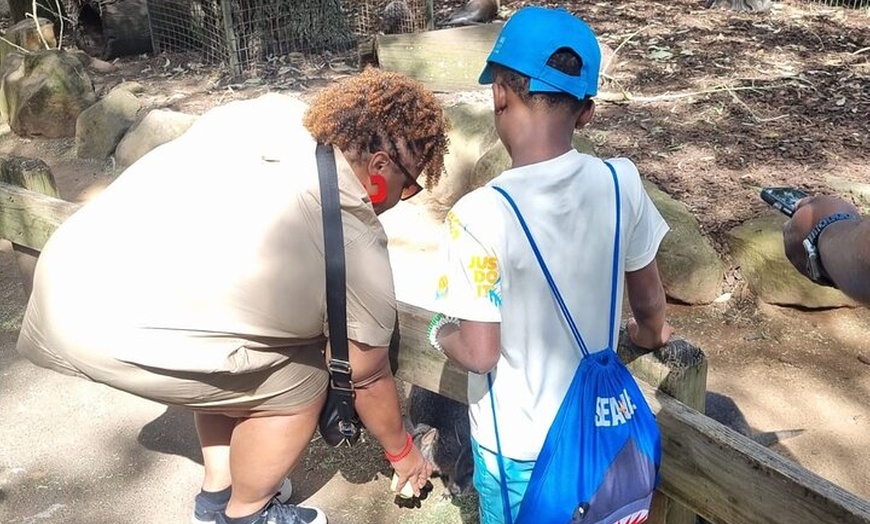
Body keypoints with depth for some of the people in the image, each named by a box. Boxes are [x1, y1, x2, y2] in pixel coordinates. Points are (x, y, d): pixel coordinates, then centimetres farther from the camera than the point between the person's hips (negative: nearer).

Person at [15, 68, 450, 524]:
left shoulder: (272, 113, 2)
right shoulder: (359, 250, -12)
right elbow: (369, 378, 2)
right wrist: (403, 454, 21)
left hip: (68, 271, 9)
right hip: (110, 329, -8)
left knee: (231, 372, 24)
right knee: (298, 385, 5)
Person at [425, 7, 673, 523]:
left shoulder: (481, 213, -30)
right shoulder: (621, 182, -16)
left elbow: (479, 354, -24)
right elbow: (649, 301, -1)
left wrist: (440, 333, -1)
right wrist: (651, 335, 22)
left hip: (518, 442, -3)